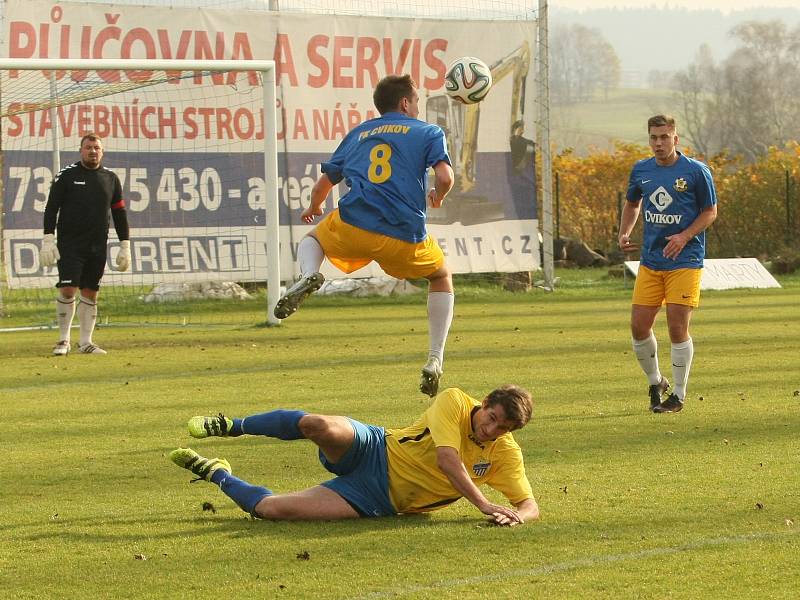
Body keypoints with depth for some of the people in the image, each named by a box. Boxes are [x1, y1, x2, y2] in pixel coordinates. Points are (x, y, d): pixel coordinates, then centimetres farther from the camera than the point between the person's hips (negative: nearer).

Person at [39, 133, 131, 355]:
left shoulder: (110, 178, 10)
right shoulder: (67, 175, -1)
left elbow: (119, 213, 14)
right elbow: (51, 208, -1)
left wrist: (125, 246, 9)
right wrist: (48, 239, -10)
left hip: (98, 246, 3)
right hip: (70, 243, -3)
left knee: (90, 293, 5)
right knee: (67, 290, -11)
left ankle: (86, 342, 11)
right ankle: (64, 340, 1)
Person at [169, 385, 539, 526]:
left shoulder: (505, 455, -4)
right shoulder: (454, 403, -12)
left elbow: (530, 505, -3)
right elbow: (447, 460, -25)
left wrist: (515, 517, -28)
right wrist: (484, 505, -35)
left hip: (379, 501, 1)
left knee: (270, 509, -18)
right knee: (319, 426, -37)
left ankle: (216, 474, 16)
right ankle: (233, 427, -4)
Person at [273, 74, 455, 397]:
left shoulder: (358, 134, 25)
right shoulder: (429, 132, 14)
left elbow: (323, 184, 29)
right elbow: (445, 177, -4)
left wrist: (314, 208, 50)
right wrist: (437, 197, 19)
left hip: (352, 226, 2)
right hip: (404, 237, -2)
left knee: (312, 240, 33)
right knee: (442, 277, 26)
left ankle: (309, 274, -4)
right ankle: (435, 360, 12)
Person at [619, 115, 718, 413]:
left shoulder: (696, 171, -7)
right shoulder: (641, 170, 7)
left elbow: (710, 212, 0)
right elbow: (632, 203, 23)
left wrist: (684, 237, -15)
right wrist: (624, 233, 6)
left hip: (684, 261, -5)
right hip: (650, 261, 5)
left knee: (678, 327, -7)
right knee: (639, 326, 1)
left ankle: (679, 395, 7)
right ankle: (655, 383, 24)